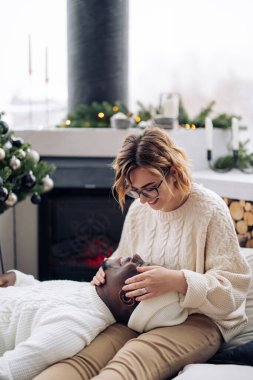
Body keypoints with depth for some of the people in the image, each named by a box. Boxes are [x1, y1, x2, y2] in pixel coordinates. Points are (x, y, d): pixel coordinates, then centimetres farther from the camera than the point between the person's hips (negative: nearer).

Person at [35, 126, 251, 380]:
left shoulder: (210, 210, -8)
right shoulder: (138, 210, 10)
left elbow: (232, 288, -11)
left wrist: (177, 281, -25)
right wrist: (109, 272, 1)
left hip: (199, 319, -5)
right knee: (85, 356, -29)